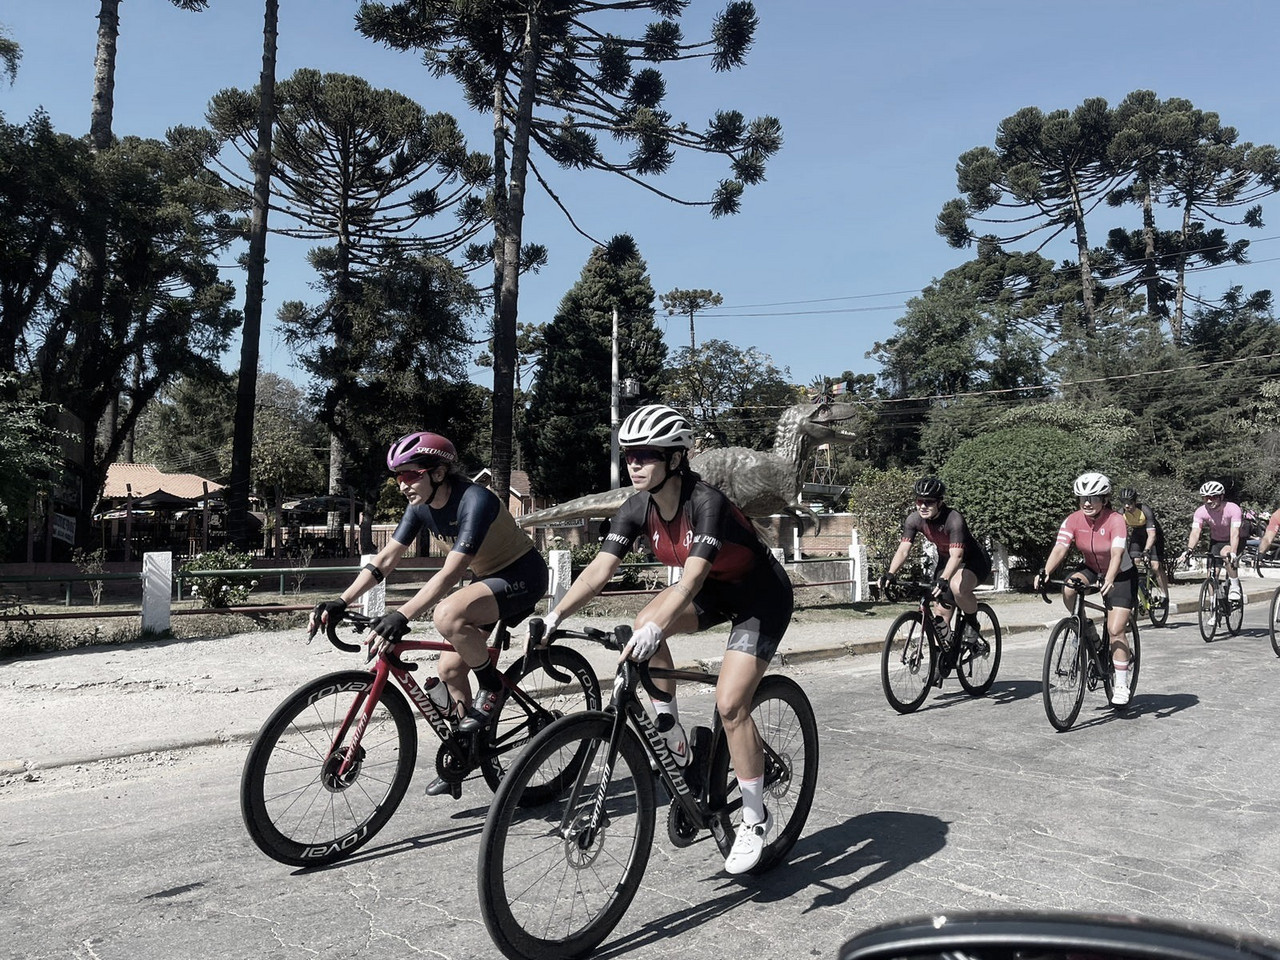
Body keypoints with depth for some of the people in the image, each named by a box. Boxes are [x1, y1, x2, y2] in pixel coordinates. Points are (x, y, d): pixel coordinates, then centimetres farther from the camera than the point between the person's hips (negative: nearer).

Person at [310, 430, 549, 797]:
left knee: (447, 615, -32)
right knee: (450, 667, 4)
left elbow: (451, 572, -37)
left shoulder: (475, 500, -28)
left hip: (522, 575, -9)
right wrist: (340, 603, -16)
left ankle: (492, 686, -8)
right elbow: (385, 559, -4)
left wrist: (401, 616, -45)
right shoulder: (422, 506, -4)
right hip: (489, 577, 9)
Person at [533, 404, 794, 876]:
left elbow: (692, 577, -44)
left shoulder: (707, 502, -32)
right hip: (716, 591, 7)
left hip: (762, 596, -6)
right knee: (645, 624, -21)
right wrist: (557, 614, -33)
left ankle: (755, 819, 4)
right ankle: (674, 741, -3)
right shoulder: (638, 508, -14)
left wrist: (659, 627, -59)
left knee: (730, 703, -16)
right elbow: (600, 568, -20)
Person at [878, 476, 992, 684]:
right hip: (945, 561, 6)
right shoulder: (914, 519, -17)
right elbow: (903, 549, -21)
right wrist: (890, 574, -37)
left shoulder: (954, 519, -32)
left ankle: (972, 622, -8)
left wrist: (944, 579, -57)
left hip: (973, 561, -6)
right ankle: (940, 662, 18)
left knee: (957, 587, -38)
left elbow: (956, 555, -41)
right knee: (940, 615, 1)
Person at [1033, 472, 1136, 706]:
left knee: (1115, 631, -13)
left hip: (1121, 575, -4)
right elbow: (1060, 548, -26)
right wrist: (1045, 572, -44)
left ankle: (1121, 684, 1)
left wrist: (1109, 580, -55)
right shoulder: (1073, 520, -15)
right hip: (1092, 570, 4)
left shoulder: (1116, 521, -25)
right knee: (1068, 589, -30)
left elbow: (1117, 554, -38)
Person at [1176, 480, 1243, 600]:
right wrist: (1188, 550, -46)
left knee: (1225, 553, -34)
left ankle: (1235, 586, -18)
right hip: (1216, 541, 3)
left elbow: (1234, 533, -36)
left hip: (1233, 541, -3)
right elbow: (1195, 532, -29)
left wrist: (1232, 553, -51)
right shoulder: (1201, 511, -20)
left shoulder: (1233, 509, -27)